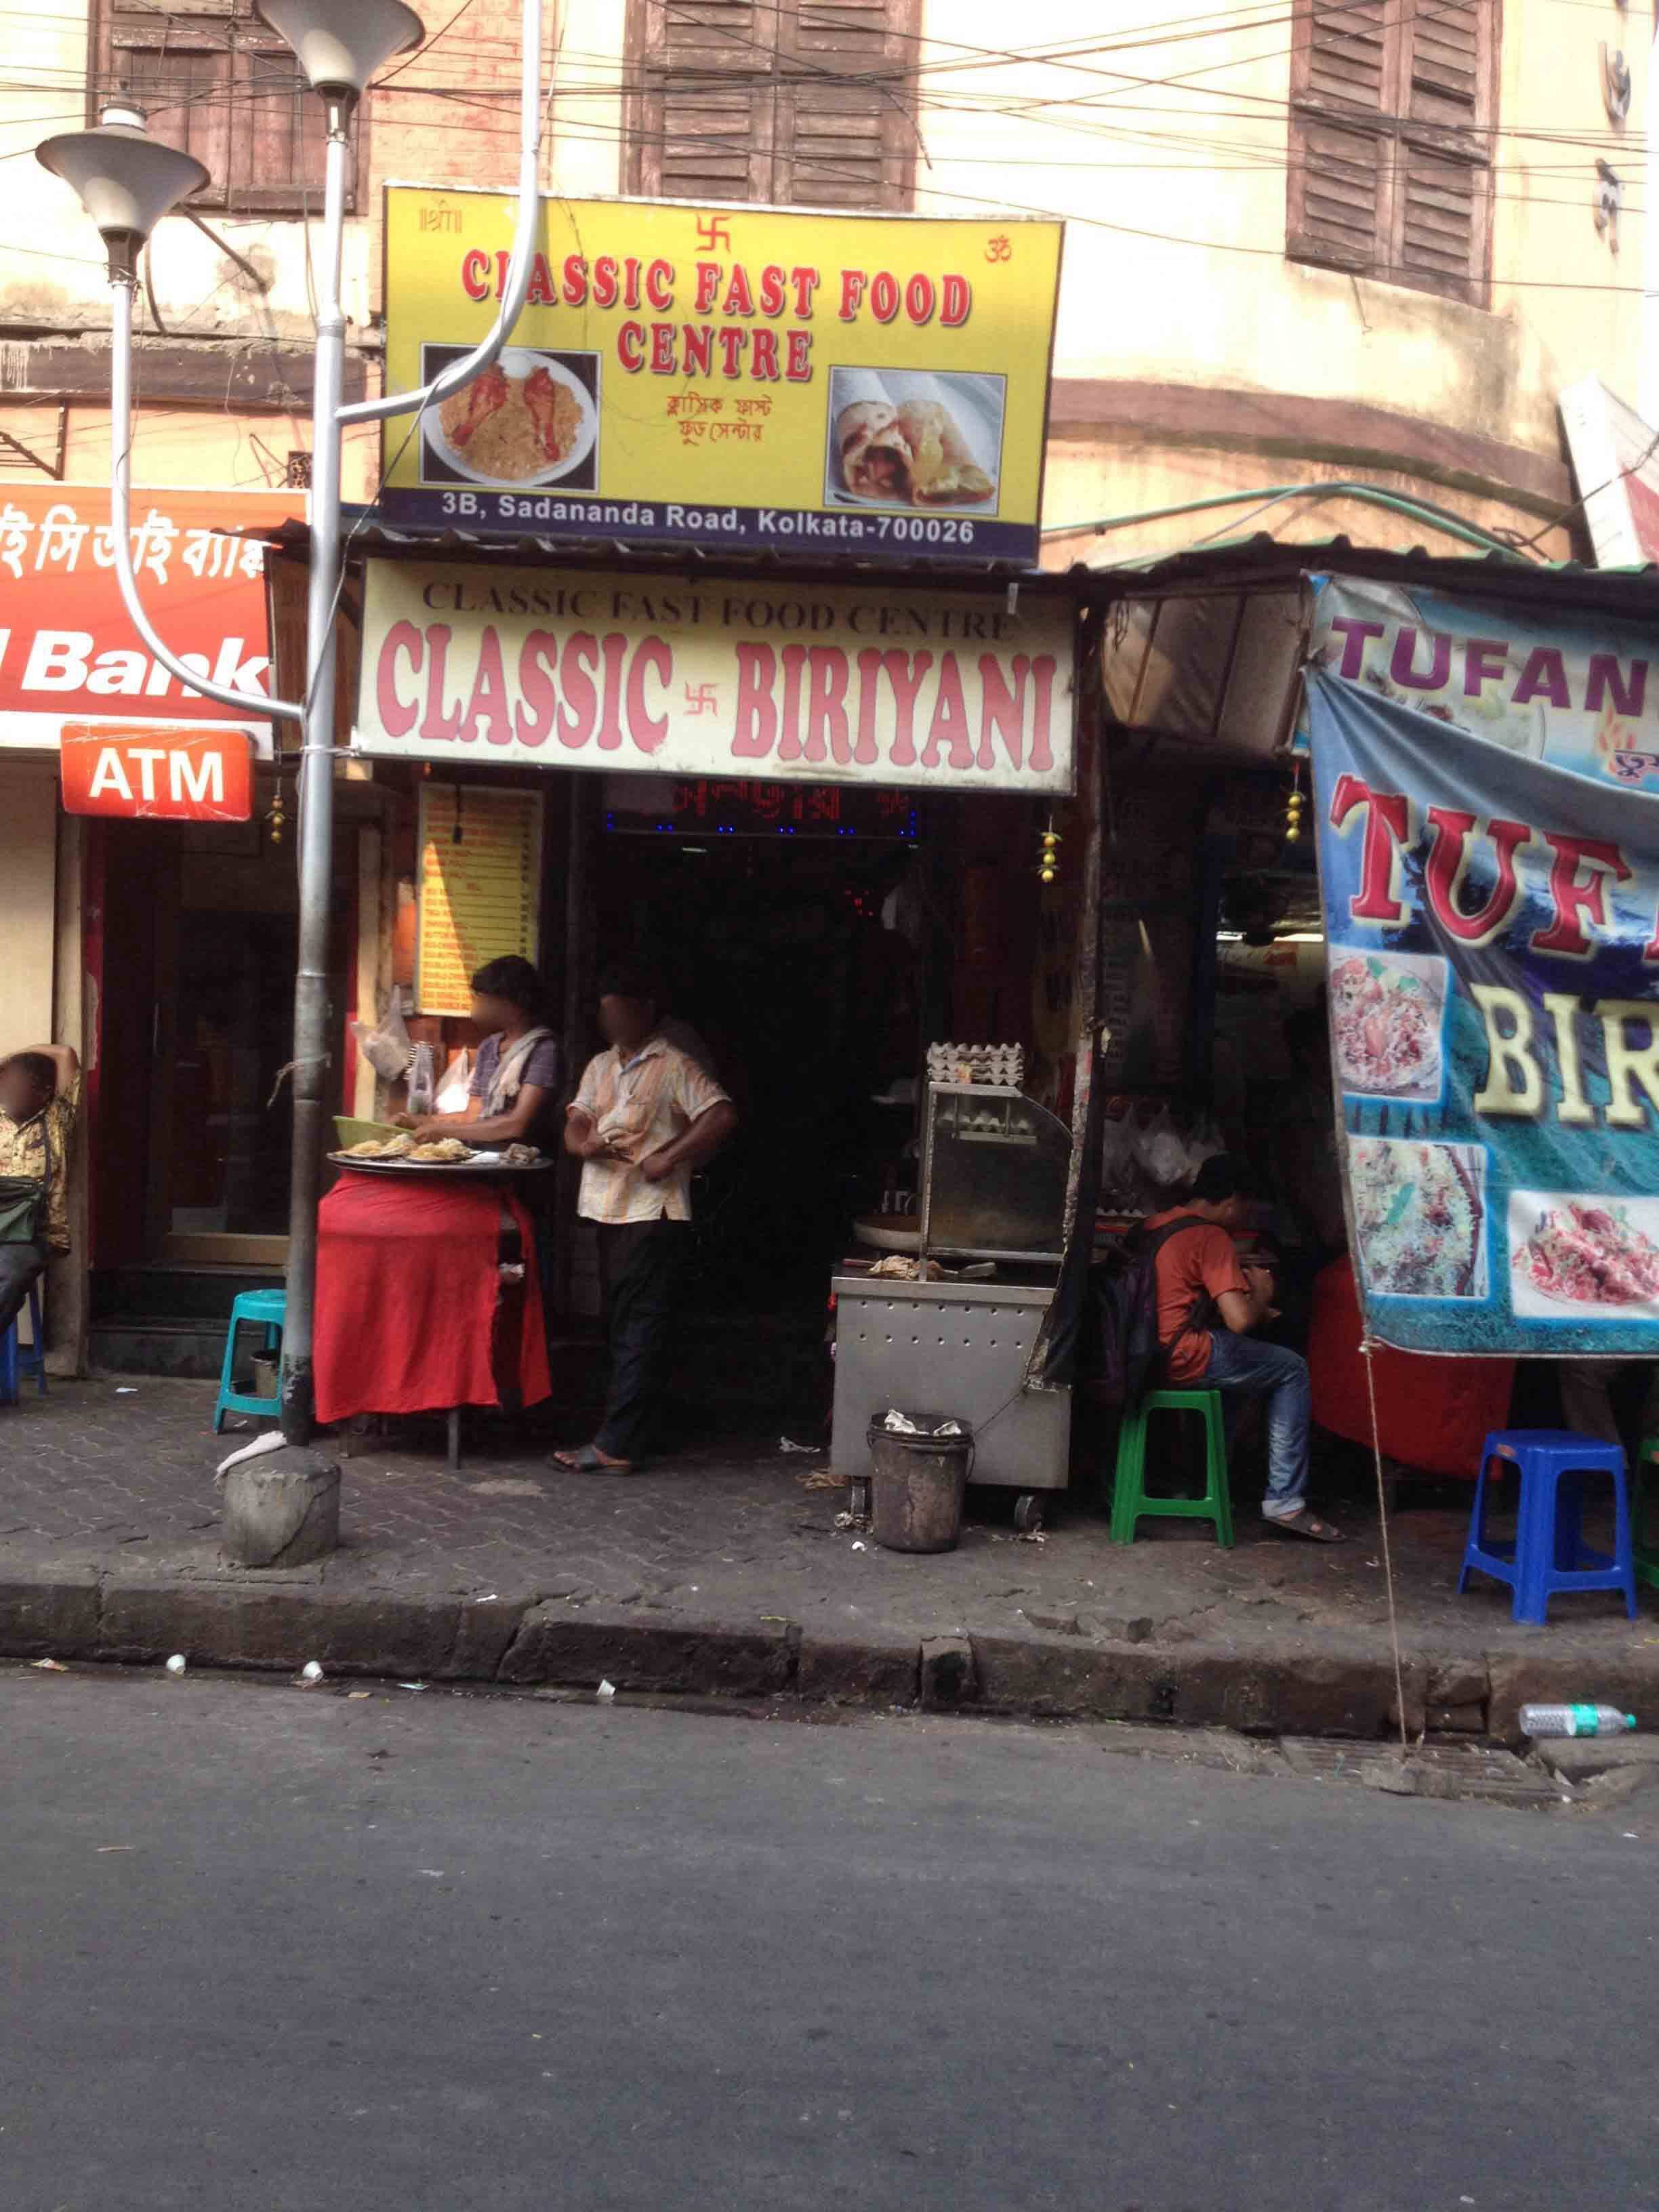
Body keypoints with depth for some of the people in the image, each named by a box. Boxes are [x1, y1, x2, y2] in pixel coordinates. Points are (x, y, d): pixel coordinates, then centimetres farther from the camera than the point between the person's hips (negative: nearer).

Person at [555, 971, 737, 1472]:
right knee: (619, 1324, 14)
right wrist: (583, 1143, -11)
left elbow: (723, 1116, -17)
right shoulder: (601, 1067, 17)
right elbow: (575, 1124, 12)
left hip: (653, 1214, -8)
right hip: (608, 1211, 8)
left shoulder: (674, 1066, -7)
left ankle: (616, 1447, -7)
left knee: (638, 1333, -7)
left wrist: (668, 1158, -18)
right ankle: (630, 1428, 25)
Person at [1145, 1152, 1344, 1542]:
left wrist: (1242, 1292, 23)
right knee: (1292, 1370, 8)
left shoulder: (1154, 1226, 13)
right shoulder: (1212, 1237, -11)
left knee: (1235, 1361, 32)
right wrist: (1261, 1293, 2)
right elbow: (1240, 1320, -19)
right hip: (1183, 1359, -8)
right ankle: (1284, 1501, 3)